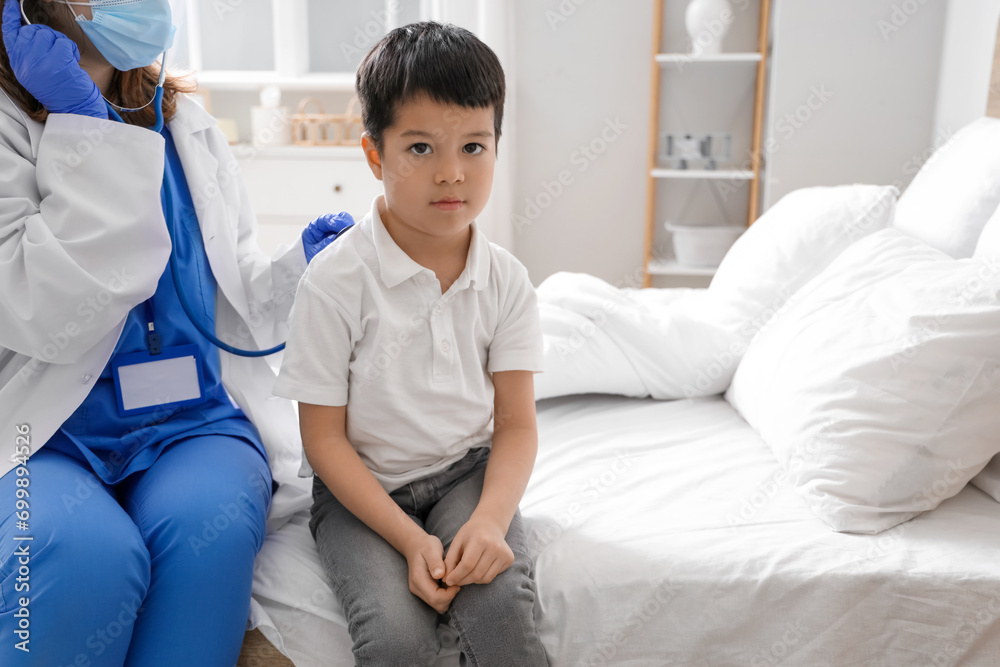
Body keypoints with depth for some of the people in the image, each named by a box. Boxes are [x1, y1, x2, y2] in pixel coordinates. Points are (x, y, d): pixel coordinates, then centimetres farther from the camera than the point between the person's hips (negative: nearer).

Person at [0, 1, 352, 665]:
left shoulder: (189, 126, 13)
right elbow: (54, 321, -18)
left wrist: (301, 264, -3)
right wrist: (82, 122, -14)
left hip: (193, 423, 3)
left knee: (209, 524, -30)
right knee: (84, 551, -33)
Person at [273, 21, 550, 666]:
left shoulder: (506, 280, -4)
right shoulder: (335, 279, -15)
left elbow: (517, 424, -4)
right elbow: (324, 437, -11)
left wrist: (490, 519, -22)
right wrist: (410, 539, -19)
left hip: (468, 473, 2)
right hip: (362, 489, -2)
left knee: (501, 607, -24)